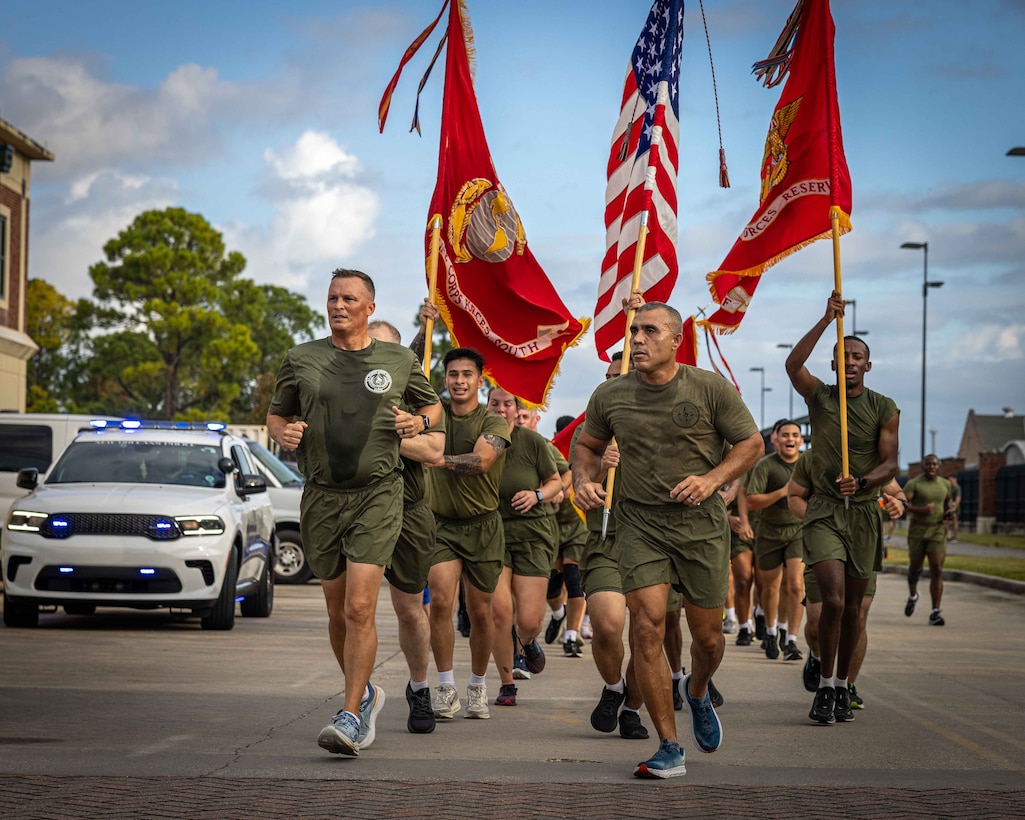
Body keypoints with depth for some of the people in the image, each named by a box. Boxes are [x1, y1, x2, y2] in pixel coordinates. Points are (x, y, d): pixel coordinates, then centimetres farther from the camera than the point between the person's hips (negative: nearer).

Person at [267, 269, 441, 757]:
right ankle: (365, 693, 33)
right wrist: (283, 432, -7)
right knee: (337, 613, 10)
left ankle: (351, 716, -12)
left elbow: (433, 406, 21)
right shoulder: (301, 360, 8)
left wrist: (420, 421, -1)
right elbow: (276, 414, 16)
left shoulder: (400, 362, 7)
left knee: (359, 608, -15)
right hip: (322, 497, 3)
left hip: (377, 496, -3)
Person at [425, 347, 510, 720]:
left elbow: (481, 461, -26)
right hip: (441, 524, 1)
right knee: (440, 600, -17)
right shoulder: (435, 412, 4)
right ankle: (446, 688, -9)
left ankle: (478, 685, 26)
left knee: (480, 612, 5)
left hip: (482, 525, -1)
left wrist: (437, 458, -39)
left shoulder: (493, 423, -8)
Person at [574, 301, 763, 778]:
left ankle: (697, 692, 46)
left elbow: (751, 442, 2)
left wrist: (712, 479, -14)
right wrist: (583, 480, -3)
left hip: (701, 523, 0)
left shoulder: (710, 389, -5)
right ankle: (670, 749, -6)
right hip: (640, 523, 1)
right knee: (646, 625, -15)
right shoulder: (610, 396, 2)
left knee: (707, 637, 8)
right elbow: (587, 445, 18)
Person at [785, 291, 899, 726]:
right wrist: (826, 320, -23)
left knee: (852, 607, 7)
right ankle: (825, 685, -4)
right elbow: (793, 365, -17)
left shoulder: (884, 408, 4)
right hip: (824, 510, -2)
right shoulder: (819, 396, 3)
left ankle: (842, 687, 21)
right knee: (833, 599, -16)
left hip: (864, 512, 2)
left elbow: (890, 464, -4)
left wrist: (861, 481, -25)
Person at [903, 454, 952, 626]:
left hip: (937, 530, 1)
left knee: (937, 570, -12)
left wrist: (948, 512, 5)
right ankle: (912, 595, 48)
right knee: (915, 567, 14)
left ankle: (935, 614, -15)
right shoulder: (913, 484, -8)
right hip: (917, 529, -1)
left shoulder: (944, 483, 6)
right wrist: (921, 510, -31)